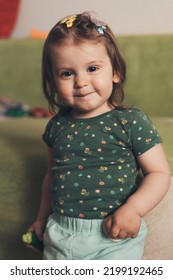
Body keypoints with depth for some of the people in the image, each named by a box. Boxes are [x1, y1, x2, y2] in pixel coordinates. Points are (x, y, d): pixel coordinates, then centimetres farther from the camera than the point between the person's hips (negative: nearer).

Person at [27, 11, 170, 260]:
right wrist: (42, 219, 21)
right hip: (60, 234, 4)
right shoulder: (57, 126, 2)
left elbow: (159, 173, -9)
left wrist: (133, 209, -24)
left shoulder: (132, 122, -10)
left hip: (115, 238, -4)